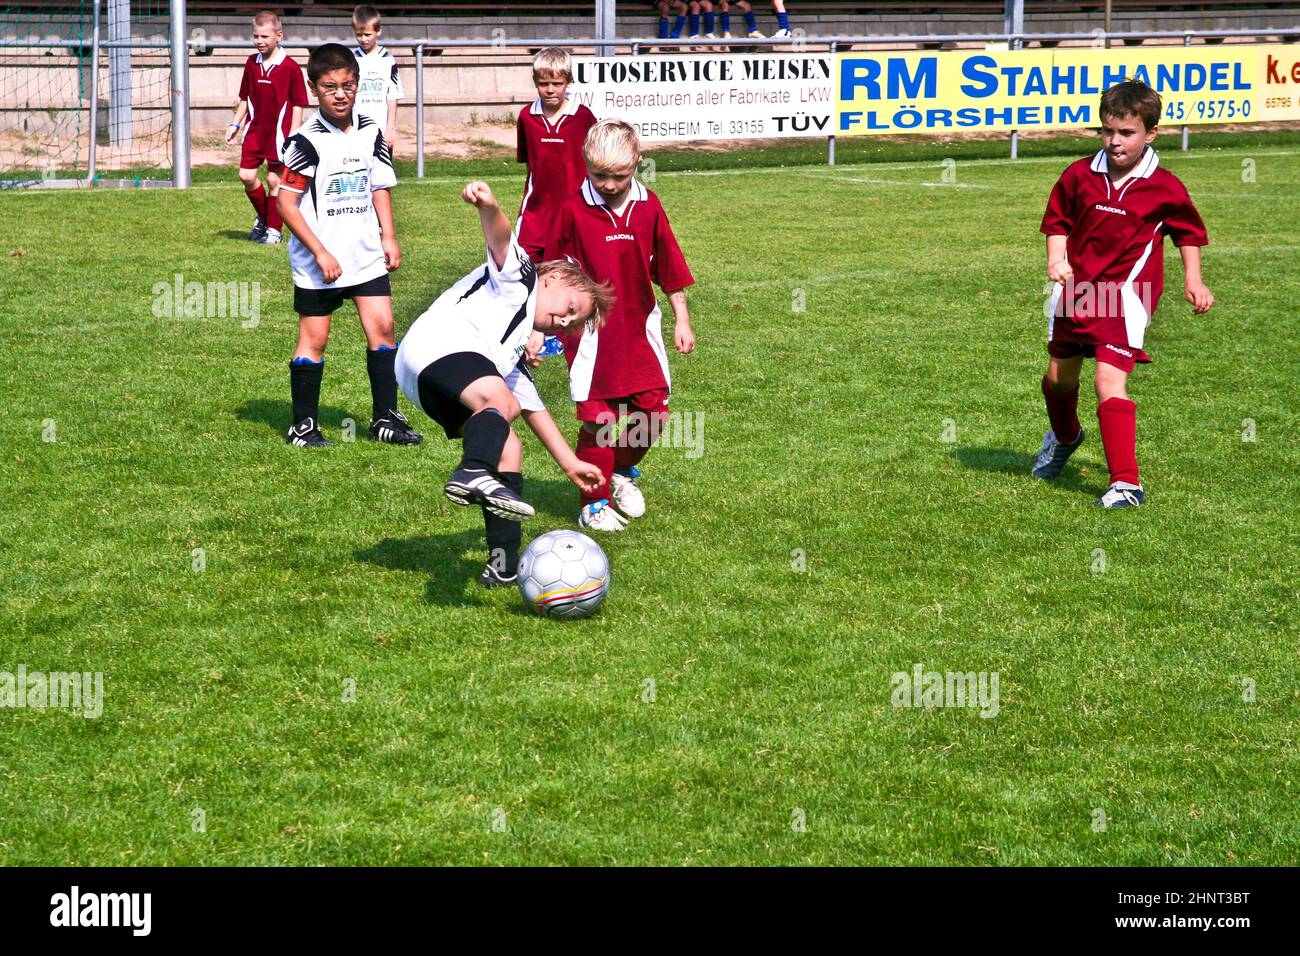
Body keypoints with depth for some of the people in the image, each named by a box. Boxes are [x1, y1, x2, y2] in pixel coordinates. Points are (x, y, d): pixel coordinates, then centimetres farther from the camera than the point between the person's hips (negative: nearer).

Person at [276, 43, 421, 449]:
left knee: (382, 327, 0)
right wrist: (320, 253, -15)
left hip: (366, 254, 5)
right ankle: (304, 426, 10)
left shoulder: (370, 133, 5)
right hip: (317, 261, -5)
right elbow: (286, 204, -12)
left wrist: (388, 236, 6)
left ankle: (385, 418, 9)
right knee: (314, 338, 1)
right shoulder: (306, 141, -13)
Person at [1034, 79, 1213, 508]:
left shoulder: (1165, 189, -9)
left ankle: (1126, 483, -18)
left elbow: (1188, 231, 9)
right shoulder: (1079, 175, -3)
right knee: (1058, 377, 21)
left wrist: (1192, 280, 5)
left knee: (1109, 382, -20)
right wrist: (1056, 259, -7)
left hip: (1125, 297, -5)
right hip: (1075, 291, 5)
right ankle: (1064, 437, 56)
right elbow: (1058, 220, 10)